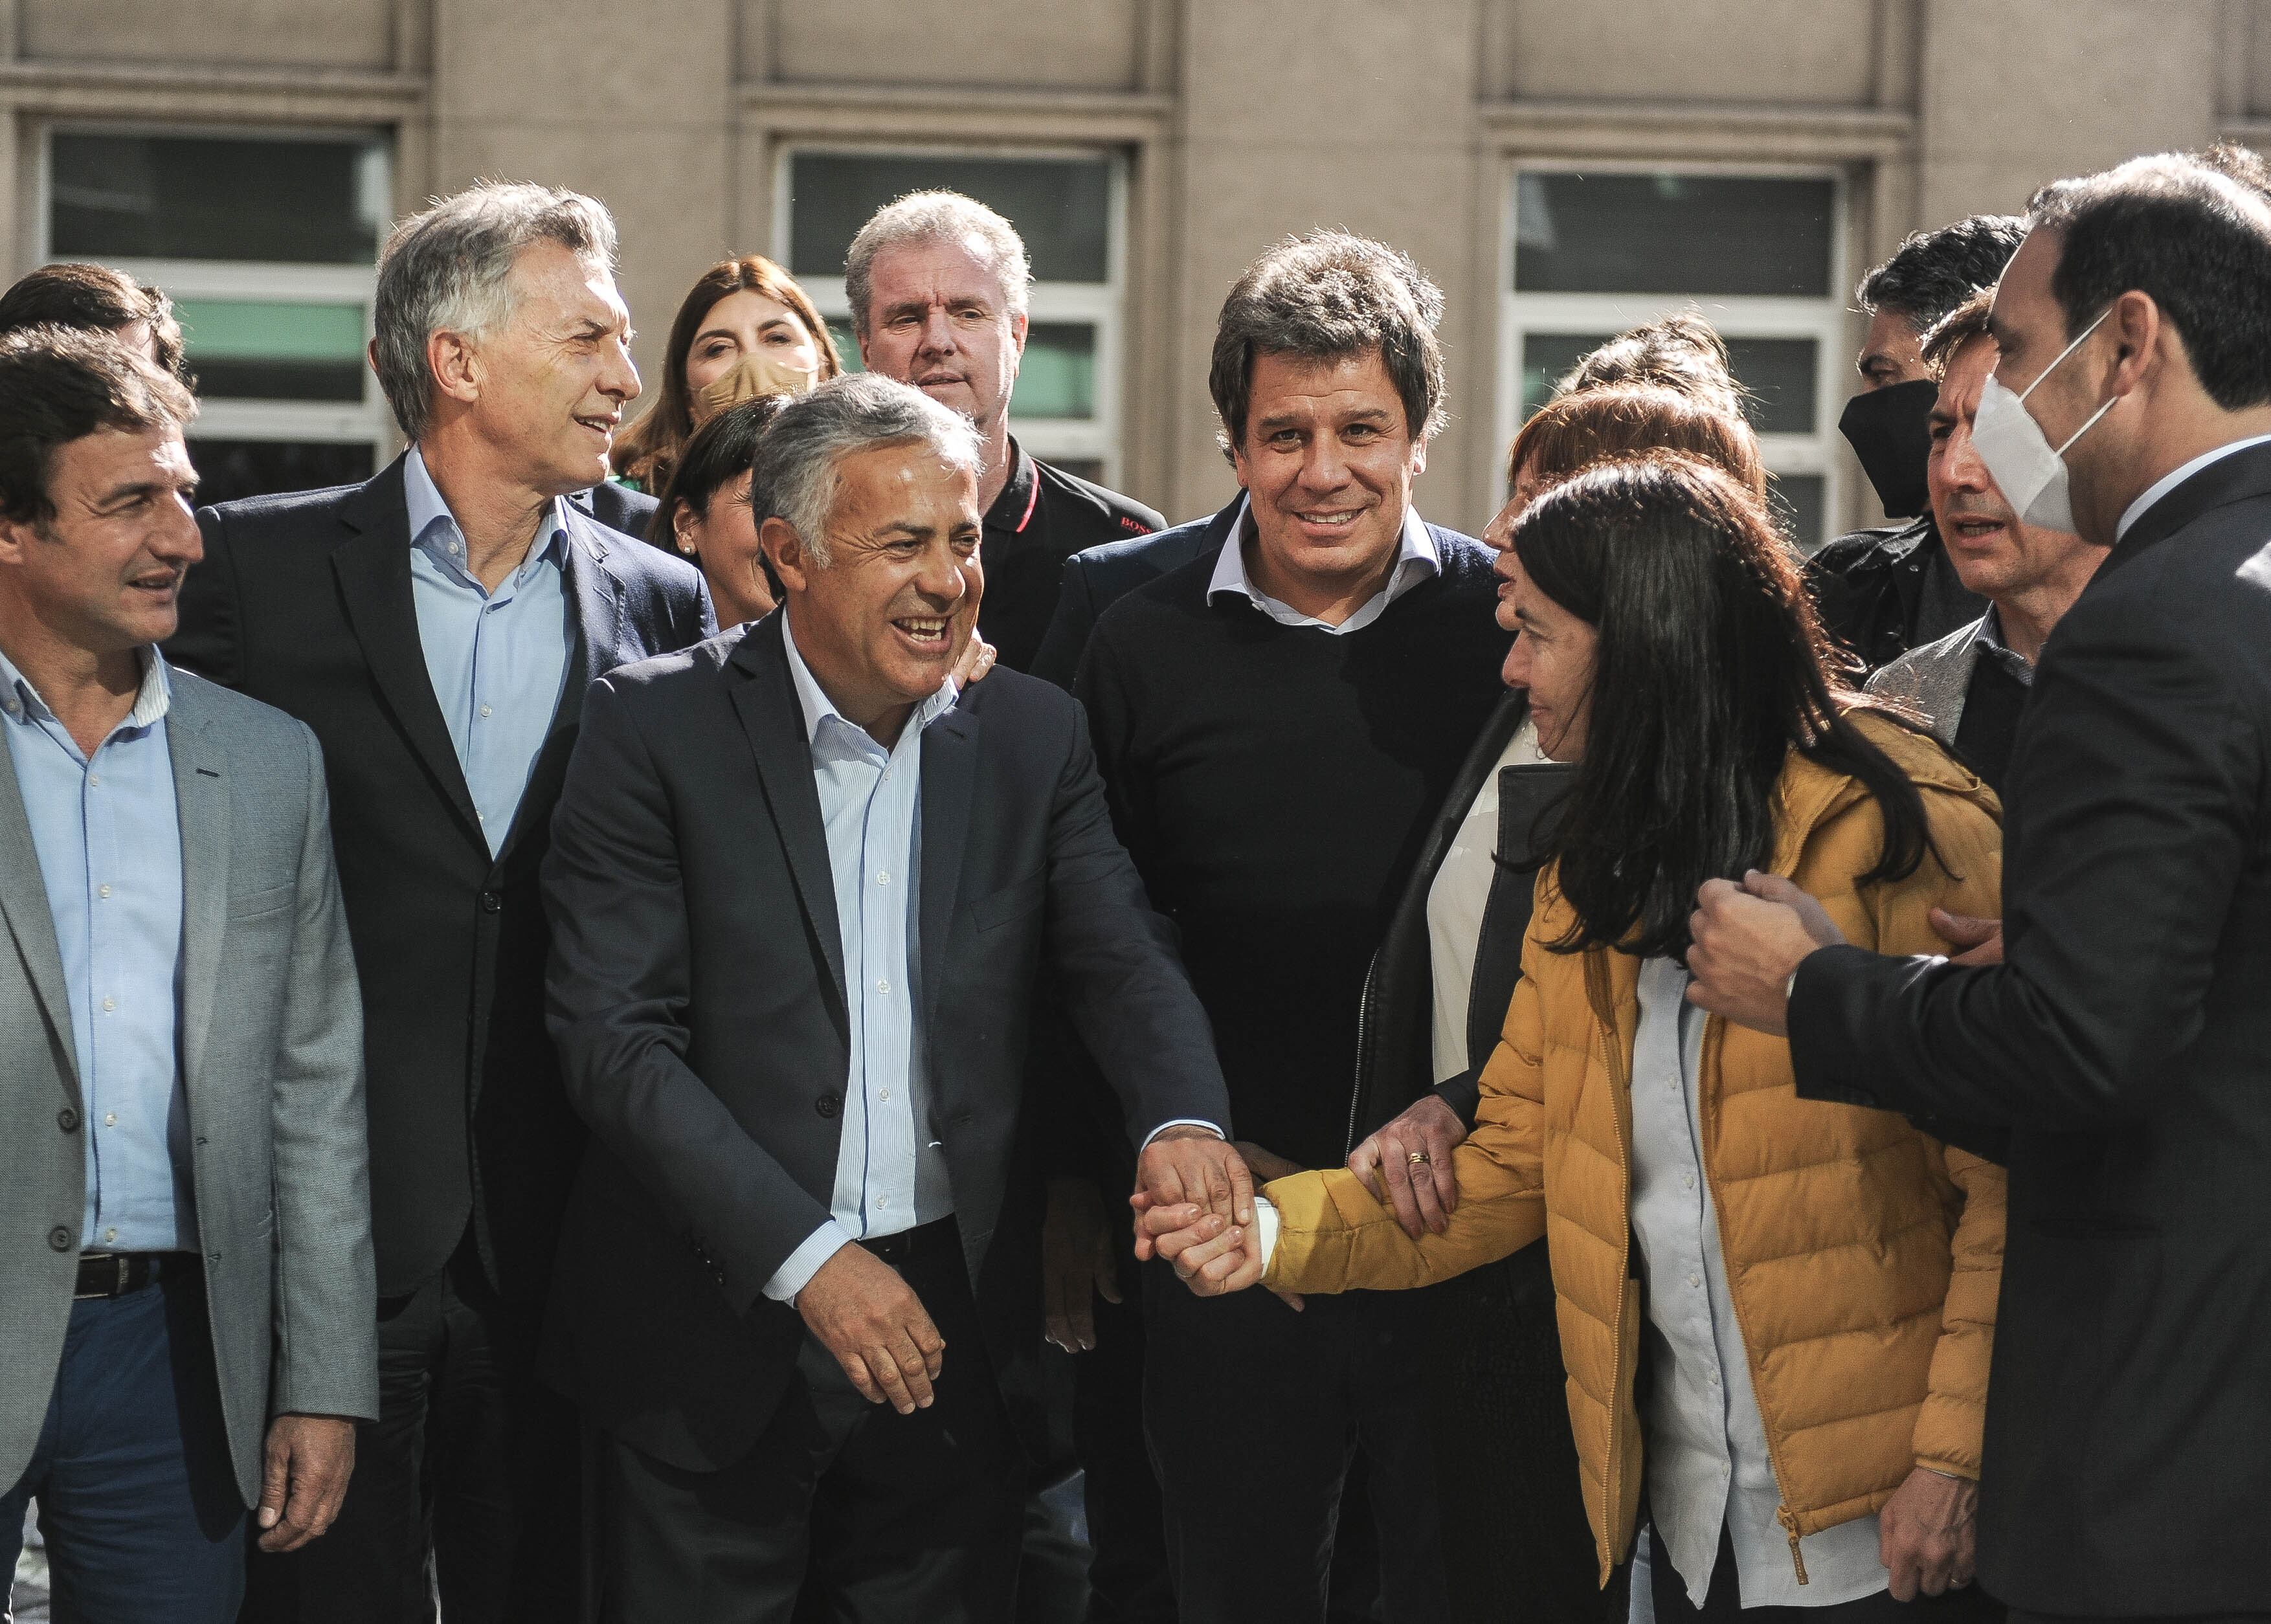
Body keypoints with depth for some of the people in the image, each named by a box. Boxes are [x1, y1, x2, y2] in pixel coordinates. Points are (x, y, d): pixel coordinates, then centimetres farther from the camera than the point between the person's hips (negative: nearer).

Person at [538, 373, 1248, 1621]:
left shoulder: (1035, 736, 6)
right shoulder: (657, 726, -6)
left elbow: (1122, 957, -1)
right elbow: (615, 1035, -12)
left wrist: (1182, 1119, -25)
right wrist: (806, 1254, -20)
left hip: (950, 1324, 3)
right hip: (719, 1328, -3)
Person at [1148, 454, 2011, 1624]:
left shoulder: (1894, 833, -12)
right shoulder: (1587, 880, 11)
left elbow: (2012, 1182, -14)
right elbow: (1512, 1167, 12)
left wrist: (1955, 1455, -17)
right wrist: (1282, 1229, -1)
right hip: (1690, 1516, 7)